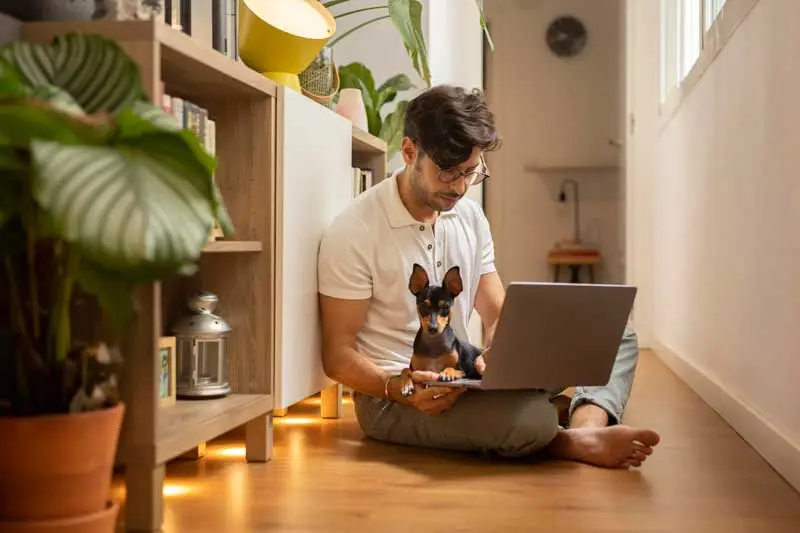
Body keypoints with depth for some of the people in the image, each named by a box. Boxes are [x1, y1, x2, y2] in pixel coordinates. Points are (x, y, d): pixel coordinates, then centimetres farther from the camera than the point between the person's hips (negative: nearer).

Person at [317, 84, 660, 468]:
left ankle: (587, 428, -30)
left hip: (465, 379, 8)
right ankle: (572, 443, -5)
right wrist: (399, 388, -30)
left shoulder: (470, 217, 9)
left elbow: (497, 316, 11)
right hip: (391, 395, -8)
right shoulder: (353, 234, -12)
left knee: (615, 335, -1)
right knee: (529, 417, -39)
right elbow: (338, 355, -10)